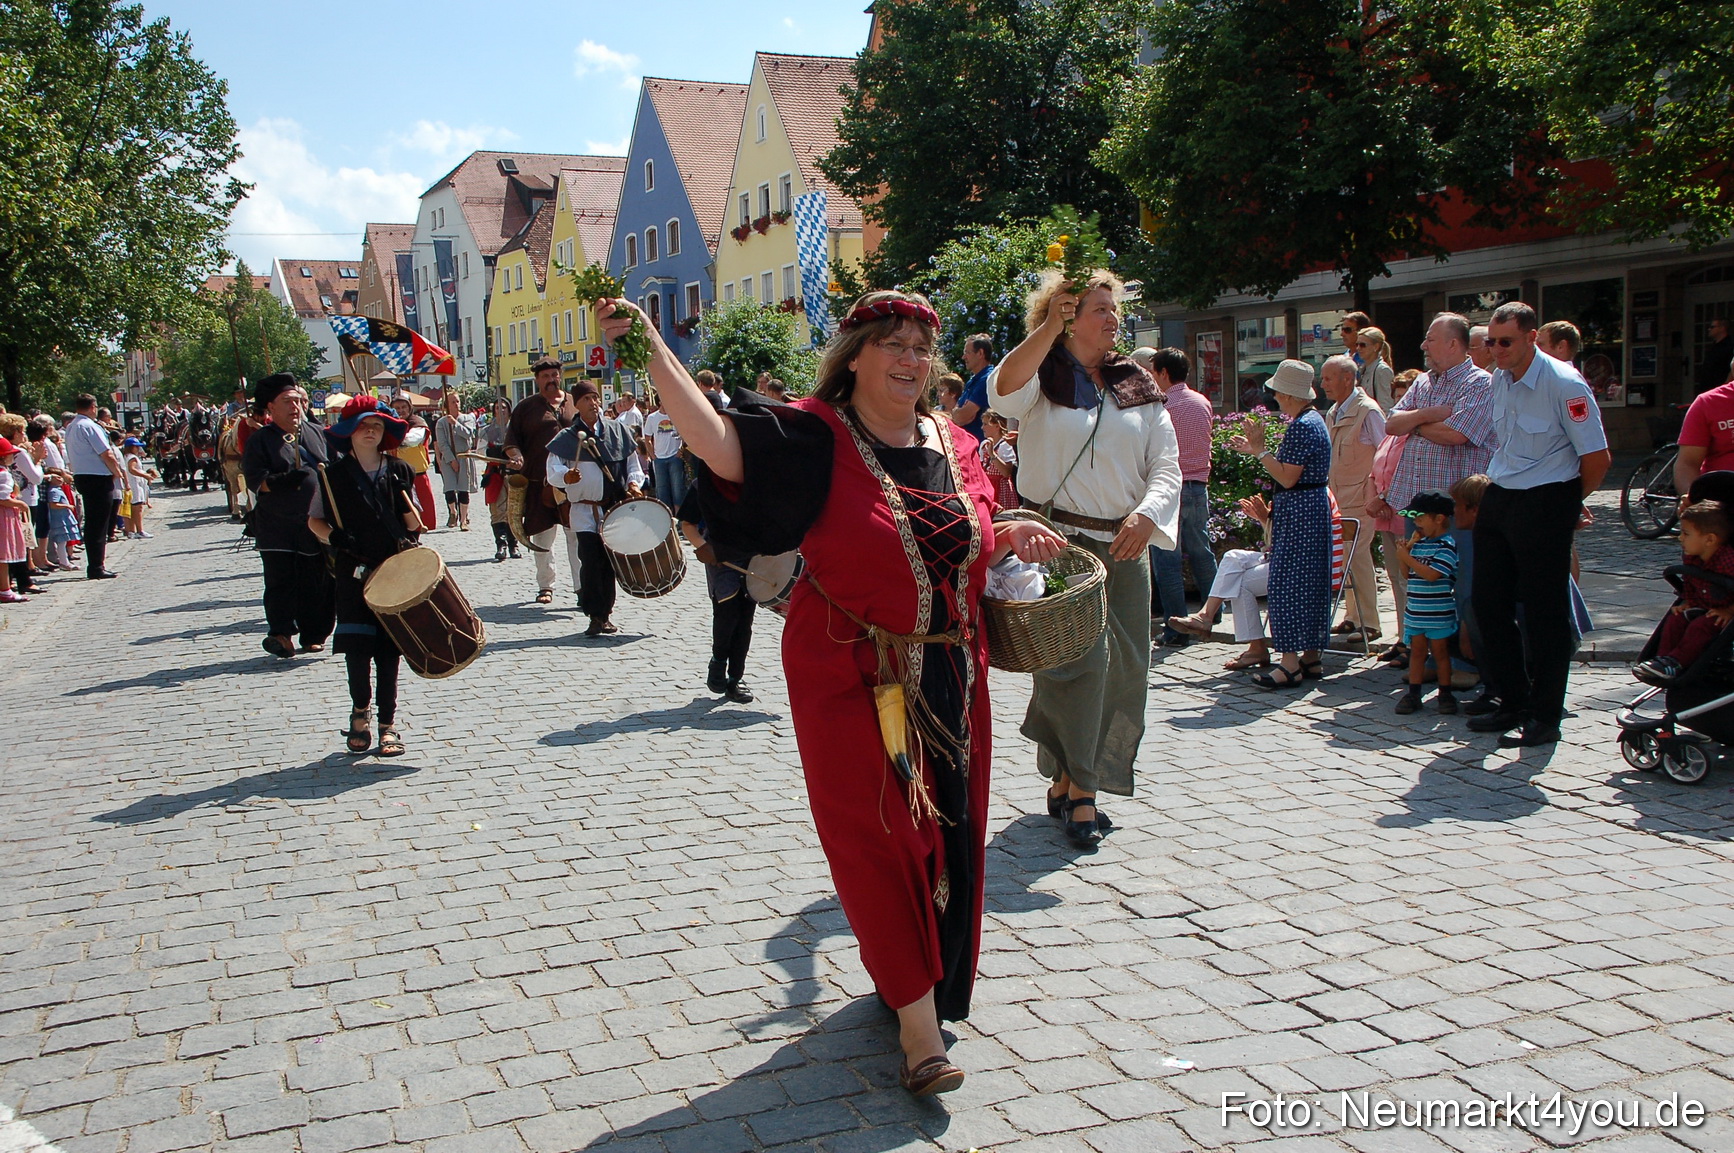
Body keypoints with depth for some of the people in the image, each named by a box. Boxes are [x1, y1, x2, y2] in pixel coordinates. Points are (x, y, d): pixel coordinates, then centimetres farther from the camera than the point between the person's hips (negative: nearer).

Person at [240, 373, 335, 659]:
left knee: (317, 582, 4)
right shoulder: (260, 440, 1)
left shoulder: (316, 433, 12)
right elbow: (255, 480, -10)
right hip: (277, 526, -3)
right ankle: (280, 632, -7)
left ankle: (314, 634, 13)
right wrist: (283, 481, -27)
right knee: (280, 581, -8)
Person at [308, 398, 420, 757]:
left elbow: (415, 525, 9)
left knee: (389, 649, 2)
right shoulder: (335, 474, 3)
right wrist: (334, 537, -10)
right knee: (356, 647, -4)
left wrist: (403, 499, -9)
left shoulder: (399, 472, 7)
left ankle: (388, 723, 11)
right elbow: (314, 520, 8)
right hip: (354, 573, -1)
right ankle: (361, 710, 21)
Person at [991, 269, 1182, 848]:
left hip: (1124, 544, 5)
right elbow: (1003, 389, -23)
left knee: (1123, 665, 5)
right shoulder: (1043, 377, 2)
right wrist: (1050, 327, -28)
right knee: (1080, 656, -15)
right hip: (1056, 538, -5)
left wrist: (1147, 514, -11)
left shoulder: (1138, 385, 13)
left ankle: (1067, 779, 20)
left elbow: (1167, 465, 7)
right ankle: (1078, 792, -5)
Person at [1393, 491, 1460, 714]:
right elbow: (1408, 572, 14)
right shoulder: (1419, 543, 9)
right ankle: (1413, 693, 14)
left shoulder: (1446, 546, -14)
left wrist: (1407, 557, -19)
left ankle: (1445, 693, 15)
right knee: (1417, 651, 10)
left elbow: (1432, 574, -25)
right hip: (1415, 611, 7)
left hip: (1438, 613, -7)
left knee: (1440, 652, 4)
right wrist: (1405, 551, 0)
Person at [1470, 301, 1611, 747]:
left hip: (1545, 504, -7)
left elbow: (1597, 458, -12)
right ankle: (1513, 704, 22)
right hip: (1498, 498, 8)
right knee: (1489, 602, 9)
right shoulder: (1498, 380, 6)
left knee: (1543, 611, -1)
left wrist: (1570, 502, 1)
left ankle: (1545, 718, 9)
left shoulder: (1564, 384, -16)